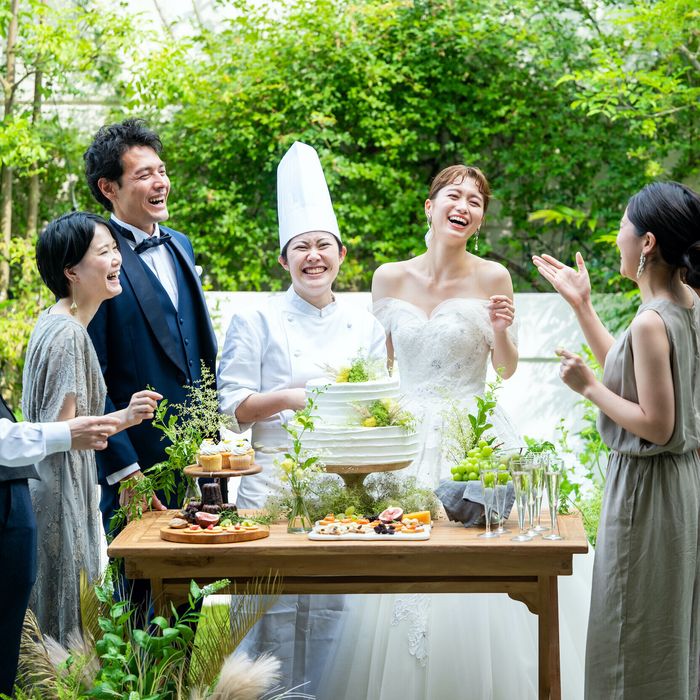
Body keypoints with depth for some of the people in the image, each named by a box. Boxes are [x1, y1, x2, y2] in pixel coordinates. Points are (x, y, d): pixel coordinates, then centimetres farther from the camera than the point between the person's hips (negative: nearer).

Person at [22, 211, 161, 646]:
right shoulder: (69, 334, -19)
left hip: (56, 488, 10)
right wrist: (123, 419, -28)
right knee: (63, 615, -2)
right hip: (59, 495, -10)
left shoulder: (55, 324, 11)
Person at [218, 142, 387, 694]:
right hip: (274, 478, -3)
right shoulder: (257, 322, 2)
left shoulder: (366, 327, 12)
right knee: (274, 606, -6)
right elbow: (232, 406, -1)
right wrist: (290, 397, -16)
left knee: (336, 607, 2)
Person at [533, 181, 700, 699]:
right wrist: (581, 304, 16)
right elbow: (626, 370, 15)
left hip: (646, 485, -9)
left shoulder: (652, 322, -24)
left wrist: (588, 387, -14)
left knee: (638, 637, 4)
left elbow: (655, 425, -24)